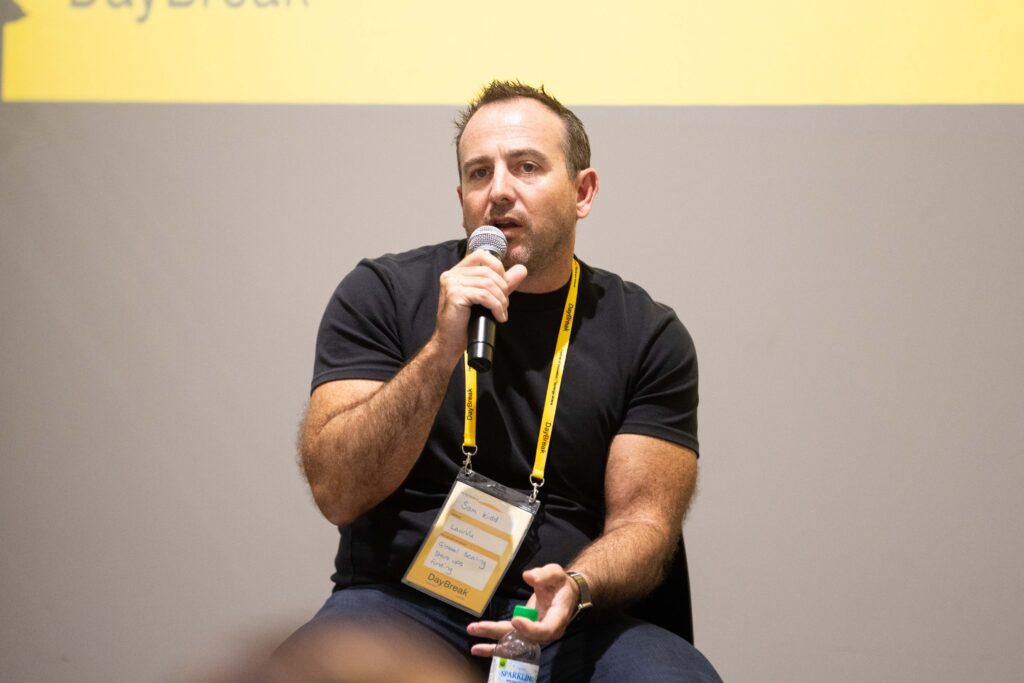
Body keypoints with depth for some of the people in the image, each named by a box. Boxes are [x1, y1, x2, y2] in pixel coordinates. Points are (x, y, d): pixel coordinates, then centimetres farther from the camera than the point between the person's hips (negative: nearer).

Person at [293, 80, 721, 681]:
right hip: (403, 602, -1)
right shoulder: (381, 294, 4)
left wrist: (575, 587, -21)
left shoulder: (649, 335, 7)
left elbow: (642, 519, 2)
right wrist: (441, 350, -17)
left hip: (570, 621, 1)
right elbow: (336, 493, -5)